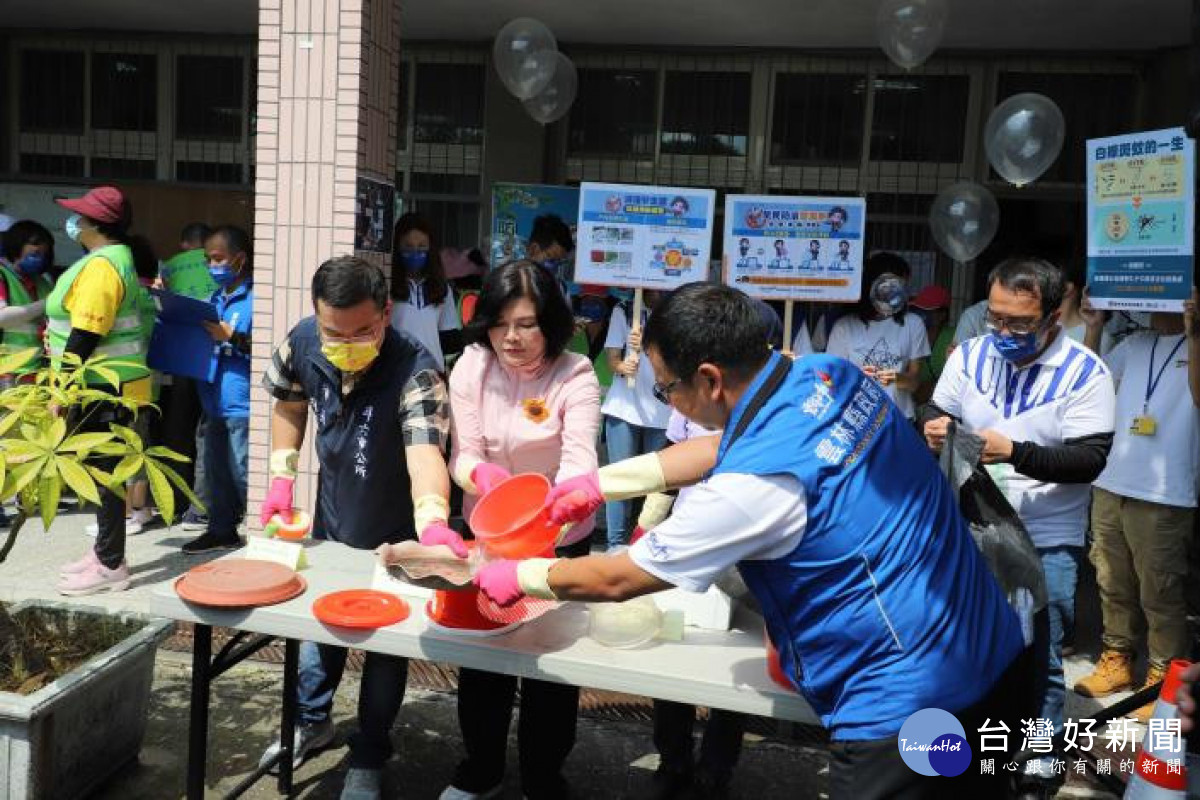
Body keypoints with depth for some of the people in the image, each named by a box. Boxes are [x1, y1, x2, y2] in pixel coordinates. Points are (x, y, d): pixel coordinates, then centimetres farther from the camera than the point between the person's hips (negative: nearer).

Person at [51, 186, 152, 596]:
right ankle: (105, 552, 26)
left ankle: (110, 566, 4)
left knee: (103, 473, -4)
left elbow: (85, 336, -22)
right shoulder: (116, 259, 15)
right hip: (107, 387, 10)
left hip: (103, 391, -10)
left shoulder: (100, 265, -17)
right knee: (102, 471, 16)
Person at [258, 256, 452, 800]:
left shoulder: (414, 371, -36)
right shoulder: (302, 342, -18)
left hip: (394, 531, -4)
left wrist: (433, 527, -68)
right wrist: (282, 477, -3)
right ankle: (312, 720, 48)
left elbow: (425, 454, -50)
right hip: (332, 518, 5)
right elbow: (290, 404, 3)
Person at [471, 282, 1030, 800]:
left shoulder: (756, 482, -27)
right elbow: (719, 449, 13)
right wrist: (601, 482, 17)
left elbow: (618, 580, -13)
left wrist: (519, 577, 4)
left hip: (909, 702, -9)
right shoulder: (830, 372, -4)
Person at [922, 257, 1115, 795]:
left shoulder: (1085, 373, -10)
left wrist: (1015, 452, -29)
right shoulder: (969, 356, 0)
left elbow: (1089, 460, -15)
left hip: (1046, 541, -3)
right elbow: (937, 416, 8)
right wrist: (932, 432, -17)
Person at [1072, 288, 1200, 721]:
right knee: (1113, 584, 15)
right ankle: (1117, 660, 28)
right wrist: (1093, 327, 5)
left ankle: (1164, 679, 14)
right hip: (1110, 485, 5)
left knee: (1159, 593, 2)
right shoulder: (1135, 344, 12)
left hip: (1164, 496, -5)